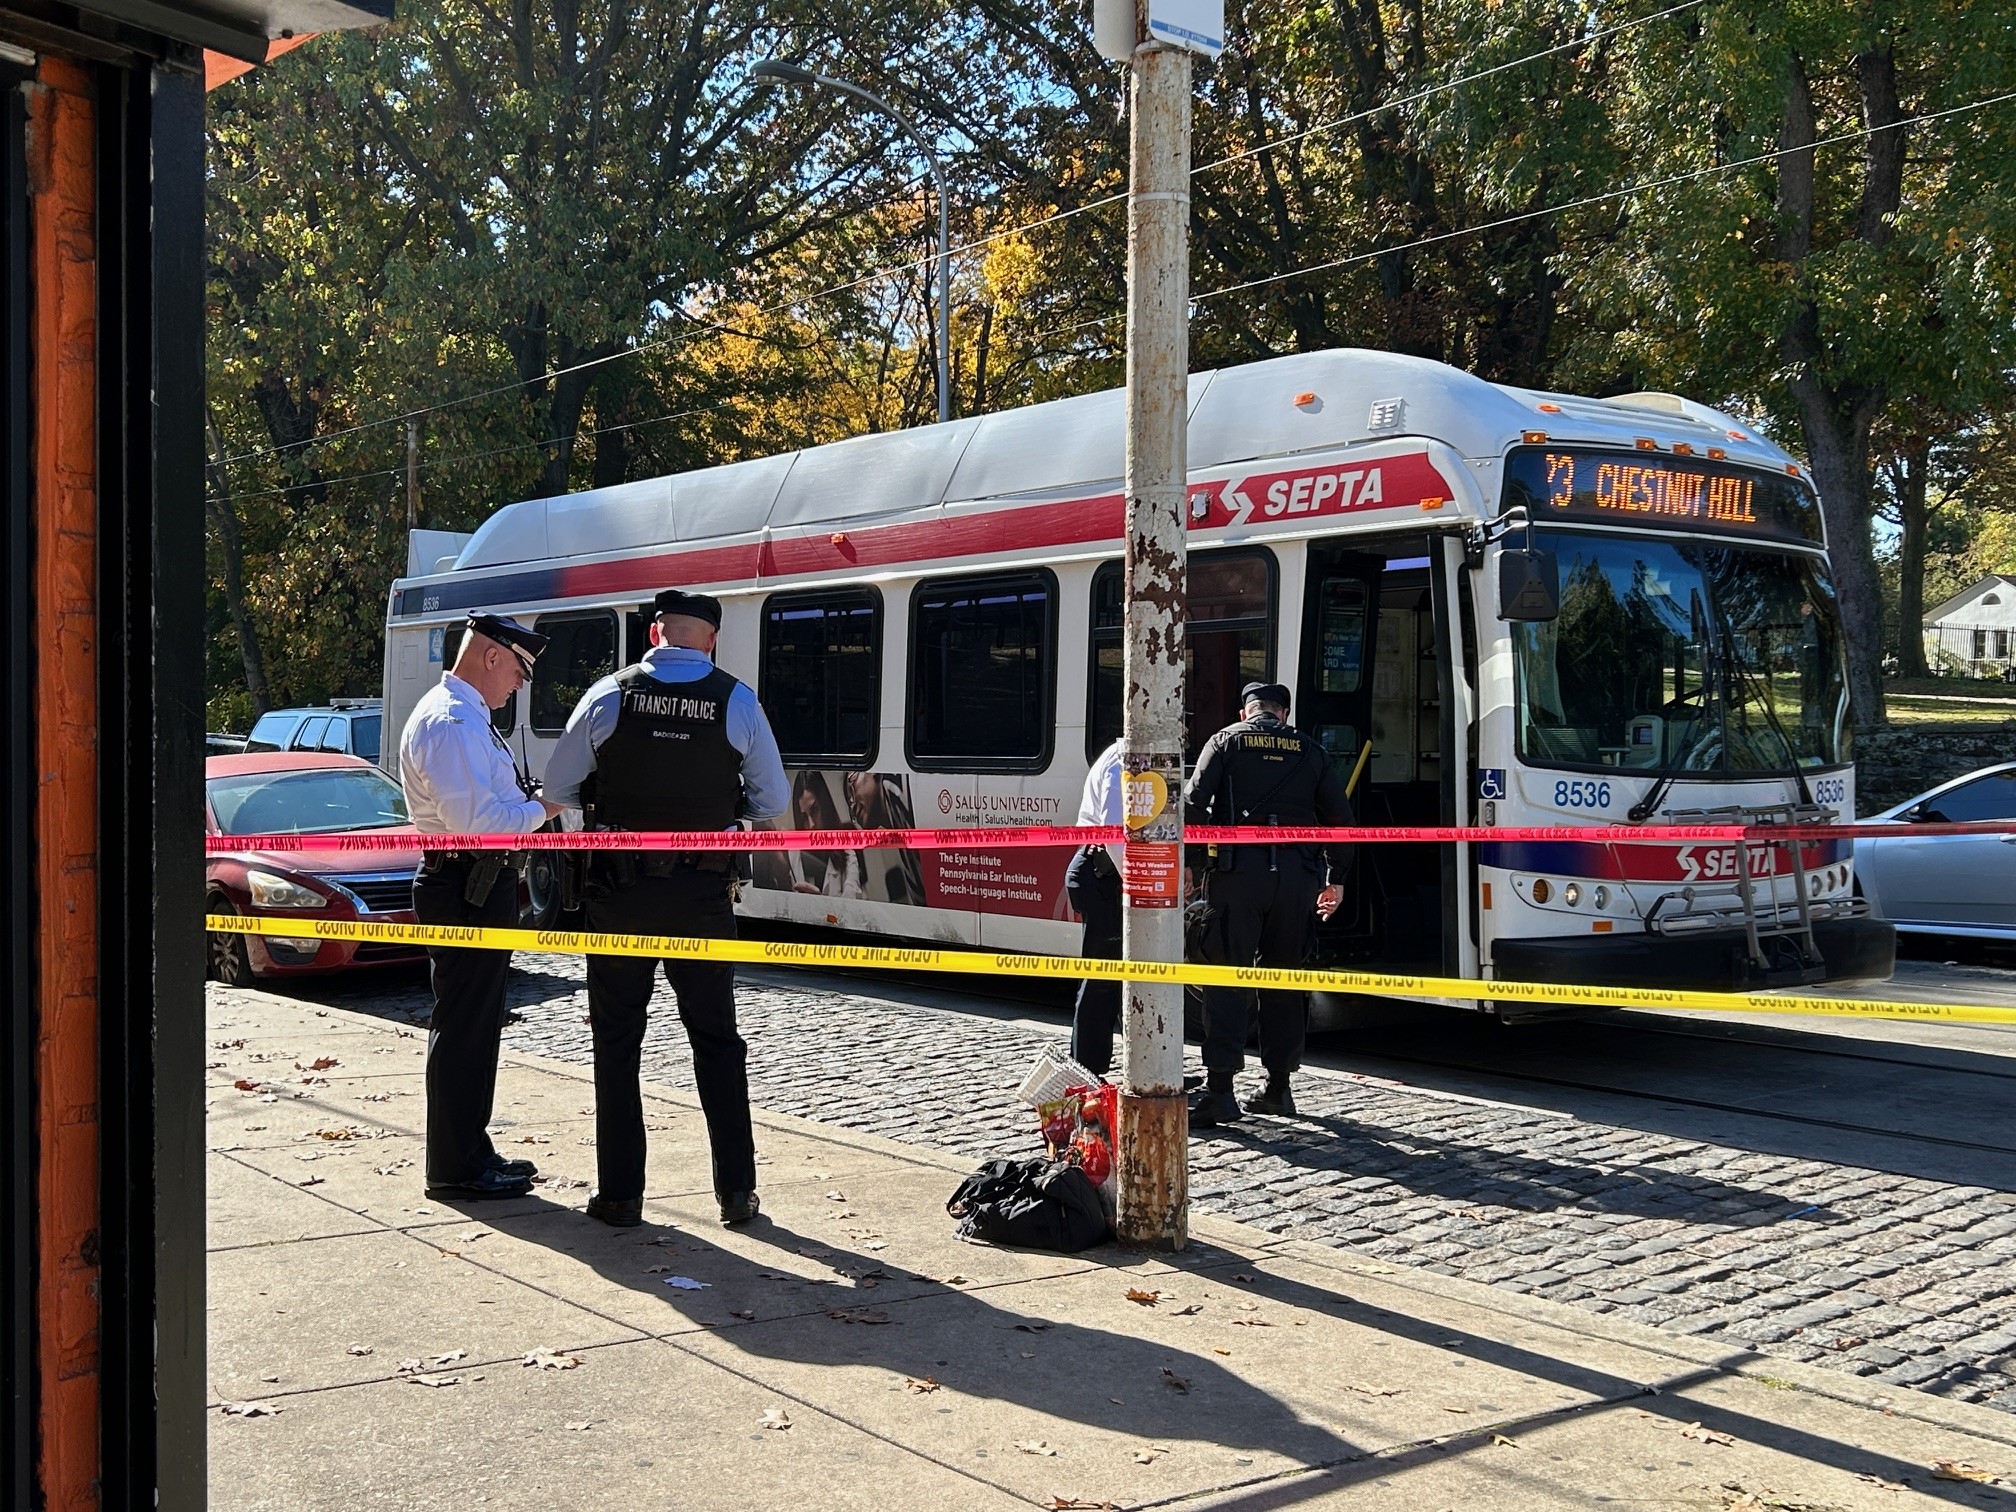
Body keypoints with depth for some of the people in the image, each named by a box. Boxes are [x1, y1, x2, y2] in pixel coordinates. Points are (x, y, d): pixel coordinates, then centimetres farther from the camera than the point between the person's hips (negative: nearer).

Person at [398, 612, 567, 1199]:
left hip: (482, 884, 11)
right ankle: (455, 1168, 4)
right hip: (465, 889, -11)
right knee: (463, 1026, -4)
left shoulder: (464, 718, 17)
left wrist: (528, 799, 7)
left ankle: (471, 1149, 29)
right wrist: (543, 806, -12)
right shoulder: (451, 723, -18)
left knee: (479, 1022, 18)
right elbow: (476, 820, -25)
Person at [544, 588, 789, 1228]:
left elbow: (556, 788, 3)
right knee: (717, 1039, 13)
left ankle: (620, 1193, 12)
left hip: (619, 890, -1)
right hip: (702, 894, 1)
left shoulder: (609, 696, -5)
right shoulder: (738, 702, -4)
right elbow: (774, 801, 3)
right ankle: (736, 1190, 14)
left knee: (617, 1040, 9)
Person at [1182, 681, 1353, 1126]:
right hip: (1297, 873, 3)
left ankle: (1219, 1089, -12)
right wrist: (1336, 878, 20)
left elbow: (1194, 803, -2)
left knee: (1227, 976, -5)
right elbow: (1339, 815, 13)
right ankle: (1278, 1085, 15)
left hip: (1239, 868, -3)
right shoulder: (1310, 751, 15)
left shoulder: (1225, 741, 9)